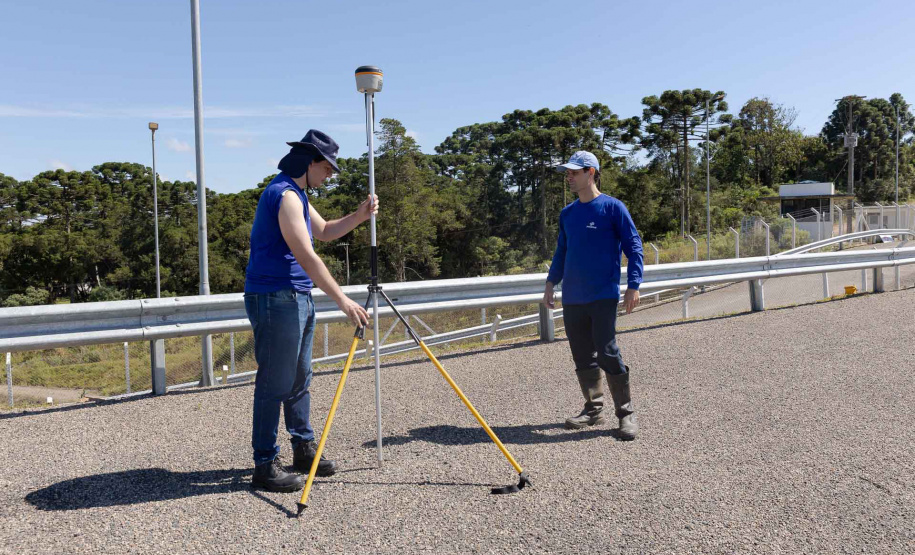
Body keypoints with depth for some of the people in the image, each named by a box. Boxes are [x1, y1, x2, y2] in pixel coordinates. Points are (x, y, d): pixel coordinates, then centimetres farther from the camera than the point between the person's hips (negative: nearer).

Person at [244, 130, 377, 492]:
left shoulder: (296, 195, 17)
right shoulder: (284, 194, -16)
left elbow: (325, 232, 25)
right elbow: (306, 256, -23)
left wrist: (359, 216, 8)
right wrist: (342, 301, -23)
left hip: (297, 299, 11)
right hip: (276, 300, -11)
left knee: (299, 380, 16)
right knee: (274, 385, -4)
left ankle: (304, 451, 28)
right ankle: (265, 466, 5)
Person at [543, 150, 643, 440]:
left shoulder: (612, 207, -4)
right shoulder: (567, 214, 13)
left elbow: (633, 246, -4)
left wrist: (633, 286, -12)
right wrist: (551, 282, 15)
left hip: (603, 297, -6)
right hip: (572, 299, 6)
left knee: (607, 353, -8)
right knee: (583, 357, 10)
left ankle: (626, 413, 5)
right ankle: (594, 408, 24)